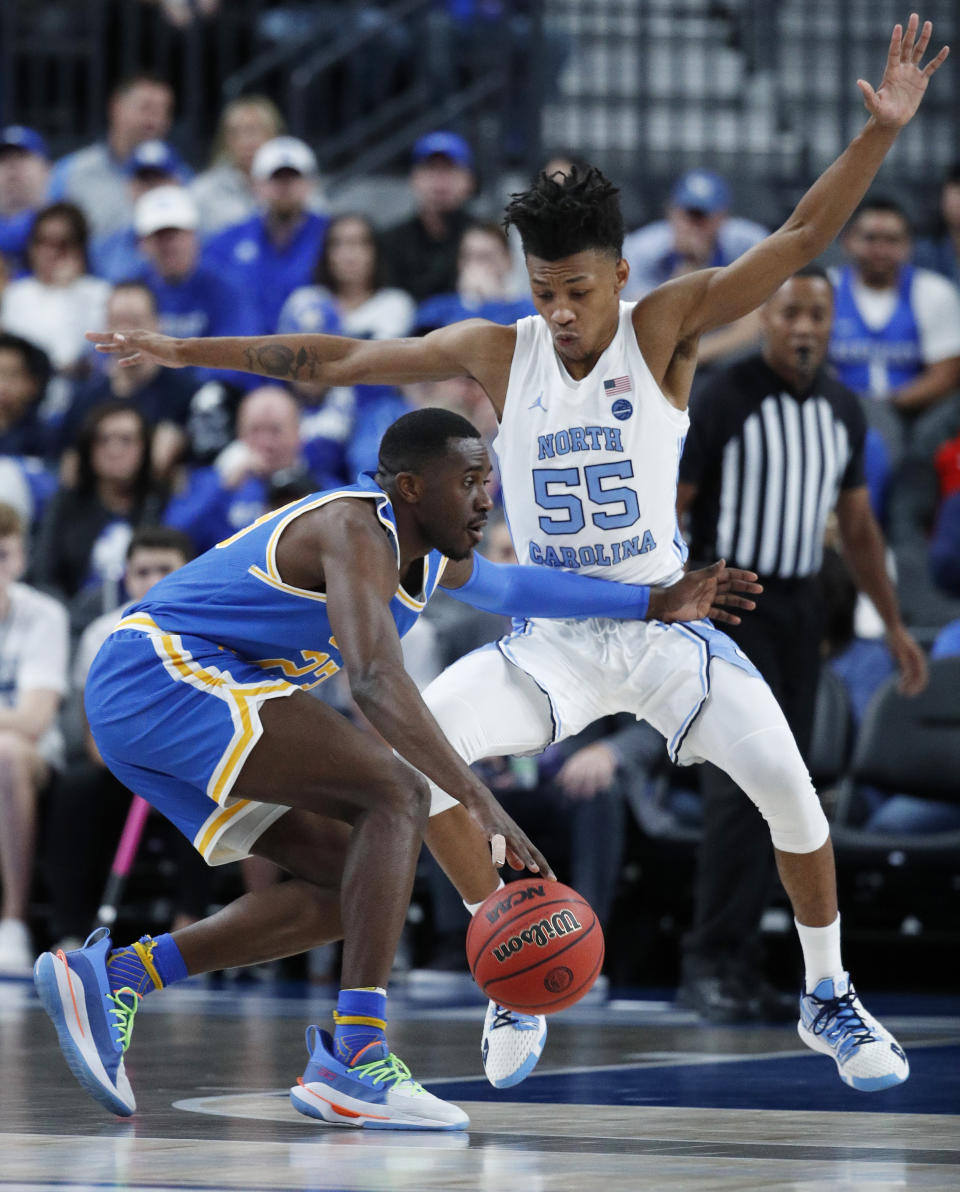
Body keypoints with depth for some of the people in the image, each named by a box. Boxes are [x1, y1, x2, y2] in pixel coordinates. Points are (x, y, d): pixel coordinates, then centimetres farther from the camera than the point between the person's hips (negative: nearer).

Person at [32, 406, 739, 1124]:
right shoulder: (358, 530, -18)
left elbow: (506, 586, 37)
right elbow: (377, 681, -34)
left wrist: (653, 605, 36)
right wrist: (480, 803, -40)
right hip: (162, 671, -11)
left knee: (352, 886, 7)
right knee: (397, 795, -19)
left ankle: (116, 977, 1)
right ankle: (356, 1060, -27)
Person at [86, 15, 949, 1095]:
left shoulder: (665, 329, -11)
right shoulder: (496, 353, -5)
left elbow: (798, 240, -21)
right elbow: (338, 360, 2)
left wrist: (880, 133, -33)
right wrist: (188, 351, 3)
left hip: (666, 623, -2)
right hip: (548, 638, 2)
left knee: (787, 784, -20)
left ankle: (827, 998, 5)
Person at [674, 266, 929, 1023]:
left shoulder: (844, 411, 10)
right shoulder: (724, 401, -8)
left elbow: (858, 526, 19)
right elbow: (667, 509, -9)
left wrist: (895, 625, 18)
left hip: (800, 606, 6)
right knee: (742, 782, -15)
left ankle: (742, 968, 10)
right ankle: (709, 965, -11)